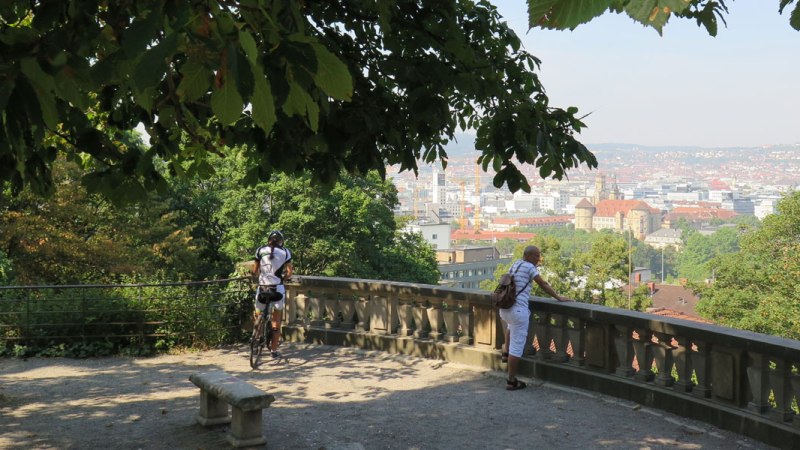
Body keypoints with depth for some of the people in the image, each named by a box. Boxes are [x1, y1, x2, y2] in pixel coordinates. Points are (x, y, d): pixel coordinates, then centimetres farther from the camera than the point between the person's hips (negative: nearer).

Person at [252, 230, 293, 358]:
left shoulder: (260, 251, 5)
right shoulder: (285, 252, 3)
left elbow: (255, 271, 8)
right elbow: (289, 272, 1)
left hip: (262, 288, 0)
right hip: (277, 289, 0)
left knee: (258, 316, 21)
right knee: (276, 321, 11)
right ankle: (274, 350, 10)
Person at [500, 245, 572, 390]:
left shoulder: (515, 264, 14)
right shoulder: (529, 267, -7)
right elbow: (543, 285, -5)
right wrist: (559, 298, 4)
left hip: (504, 309, 8)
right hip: (519, 310, -8)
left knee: (511, 324, 43)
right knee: (517, 346, -1)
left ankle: (506, 351, 39)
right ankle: (512, 381, 2)